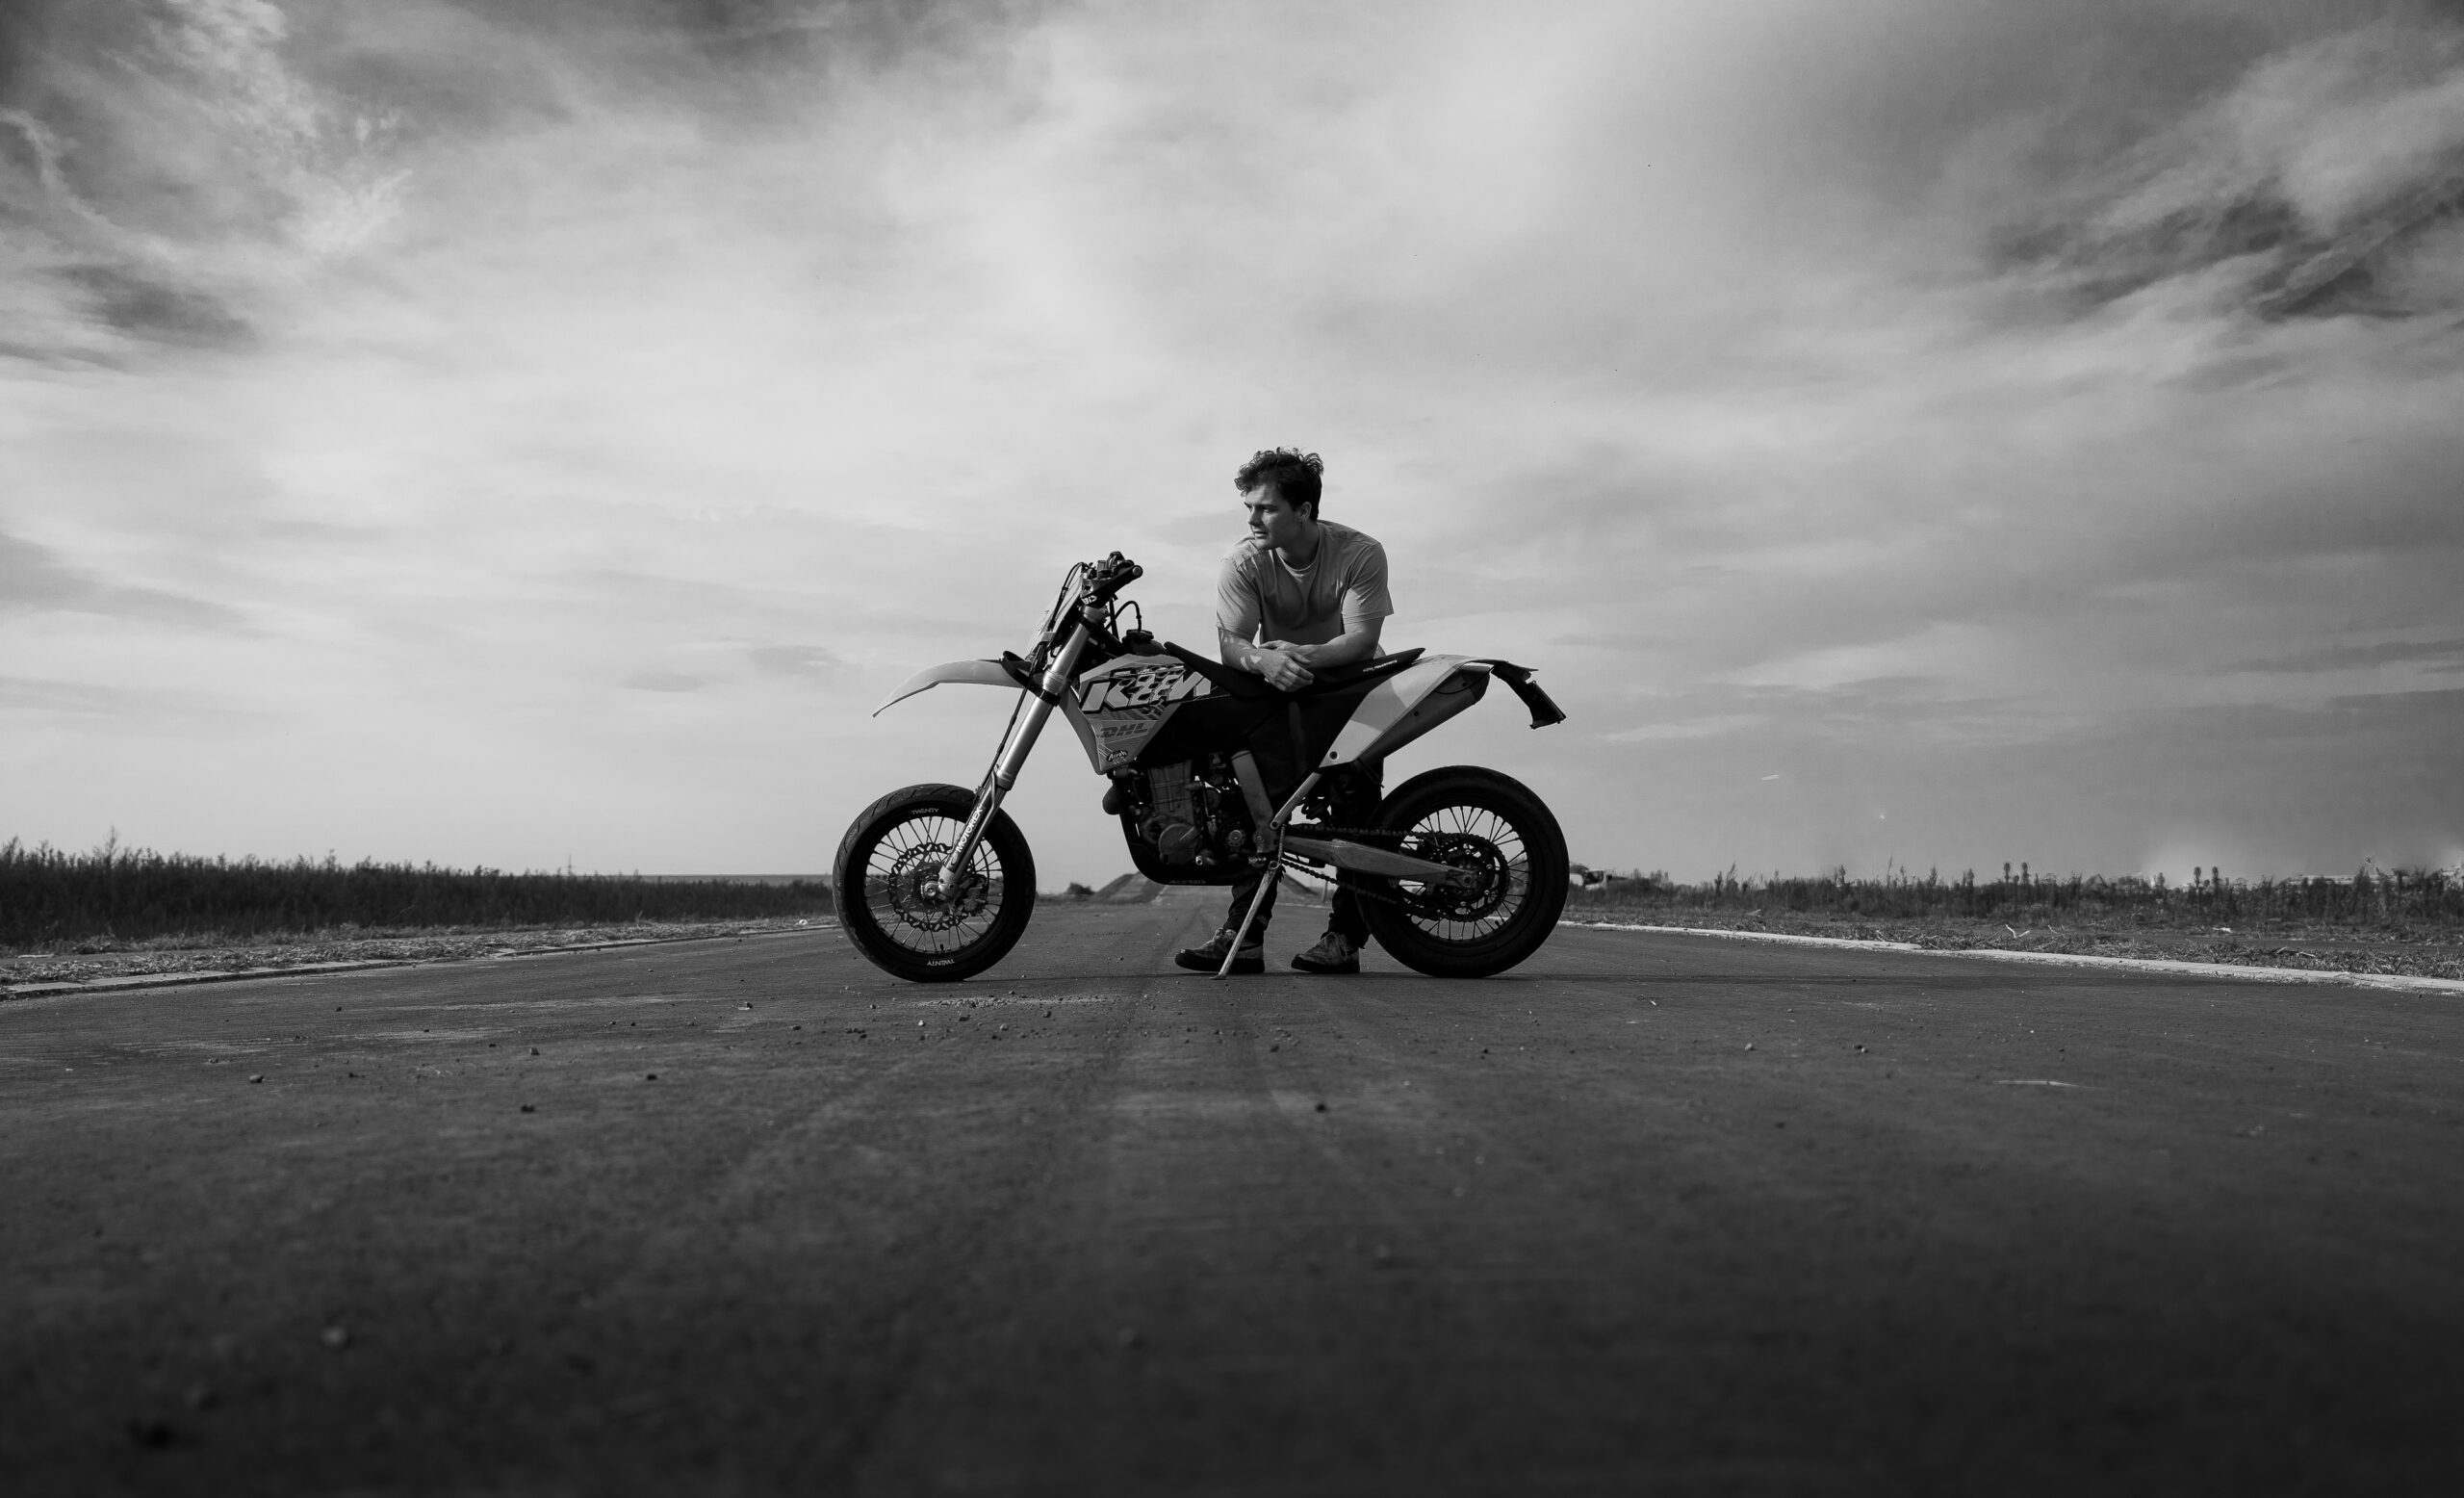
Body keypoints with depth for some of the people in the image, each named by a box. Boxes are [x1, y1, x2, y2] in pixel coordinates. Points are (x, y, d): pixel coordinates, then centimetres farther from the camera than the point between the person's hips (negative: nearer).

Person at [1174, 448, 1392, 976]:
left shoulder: (1361, 553, -15)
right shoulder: (1244, 562, -10)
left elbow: (1362, 638, -23)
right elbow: (1230, 643, -19)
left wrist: (1307, 655, -43)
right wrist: (1264, 660, -43)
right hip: (1275, 688, 2)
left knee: (1355, 794, -19)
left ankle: (1345, 934, -13)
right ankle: (1243, 936, -15)